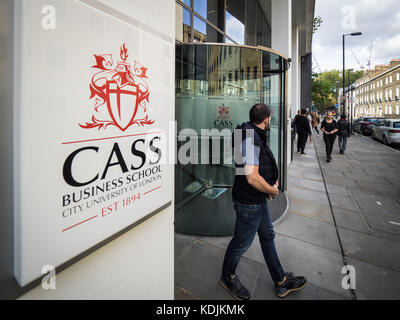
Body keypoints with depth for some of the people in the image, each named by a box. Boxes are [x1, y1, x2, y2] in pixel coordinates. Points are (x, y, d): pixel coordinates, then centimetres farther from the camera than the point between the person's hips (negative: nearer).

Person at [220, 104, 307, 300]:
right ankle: (227, 277, 36)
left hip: (259, 200, 10)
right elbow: (252, 178, -33)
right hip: (248, 203, -10)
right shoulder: (250, 140, -25)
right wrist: (274, 191, -16)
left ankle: (281, 281, 41)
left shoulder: (257, 137, 8)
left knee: (268, 237, 21)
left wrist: (273, 180, 5)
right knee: (242, 243, 9)